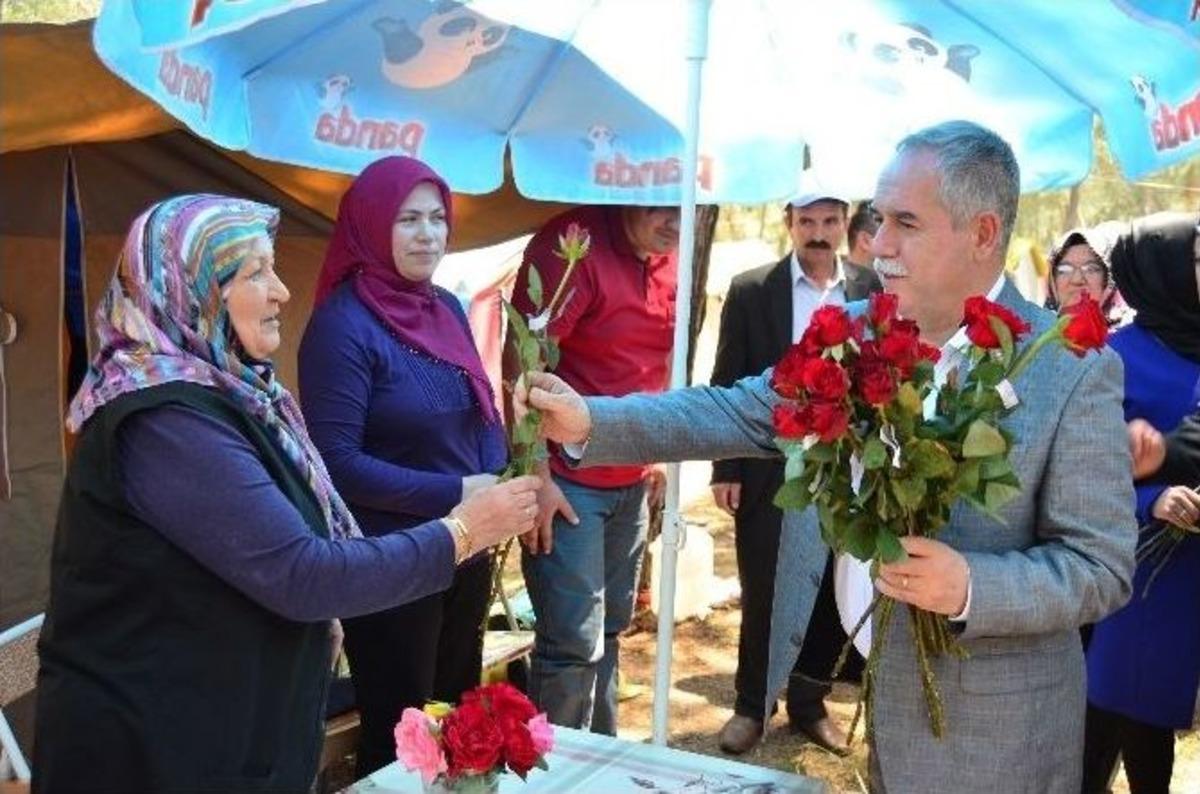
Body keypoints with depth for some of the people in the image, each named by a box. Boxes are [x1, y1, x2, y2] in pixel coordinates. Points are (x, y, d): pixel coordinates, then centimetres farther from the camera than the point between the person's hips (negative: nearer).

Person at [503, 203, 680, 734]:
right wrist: (537, 477, -18)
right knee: (574, 644, -5)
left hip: (632, 483, 7)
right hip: (567, 484, -7)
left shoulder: (668, 261, 7)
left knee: (608, 631, 15)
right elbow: (522, 366, -18)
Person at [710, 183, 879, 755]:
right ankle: (751, 706, 24)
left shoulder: (872, 291, 2)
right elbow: (727, 383, -1)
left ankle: (809, 703, 29)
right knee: (761, 597, 8)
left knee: (830, 598, 12)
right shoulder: (750, 290, -2)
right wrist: (725, 468, -5)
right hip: (767, 472, -2)